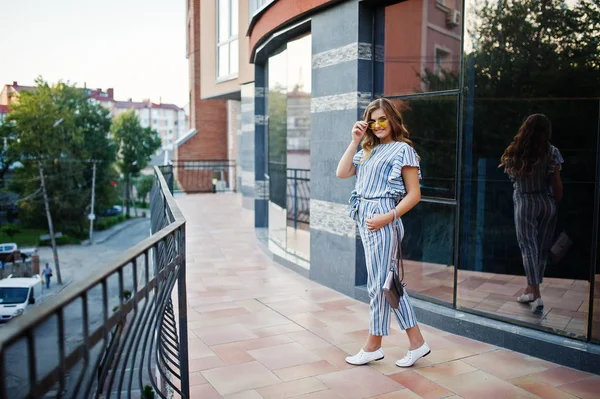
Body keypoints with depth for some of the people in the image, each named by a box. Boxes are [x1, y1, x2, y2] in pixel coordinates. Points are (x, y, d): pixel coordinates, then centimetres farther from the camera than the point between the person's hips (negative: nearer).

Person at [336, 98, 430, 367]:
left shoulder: (403, 150, -3)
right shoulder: (369, 151, 18)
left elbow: (414, 195, -7)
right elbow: (342, 173, 9)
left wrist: (387, 217, -18)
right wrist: (354, 141, 6)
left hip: (383, 220, -8)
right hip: (365, 218, 8)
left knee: (377, 284, 0)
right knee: (390, 281, 10)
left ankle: (373, 346, 15)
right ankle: (416, 343, 19)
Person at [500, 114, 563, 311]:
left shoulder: (514, 153, -9)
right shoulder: (551, 152, -7)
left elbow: (511, 176, 0)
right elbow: (557, 184, -4)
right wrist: (557, 201, 8)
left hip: (525, 204, -2)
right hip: (547, 204, 2)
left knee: (528, 246, 1)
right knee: (542, 248, 13)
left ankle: (535, 294, -8)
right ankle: (531, 289, 27)